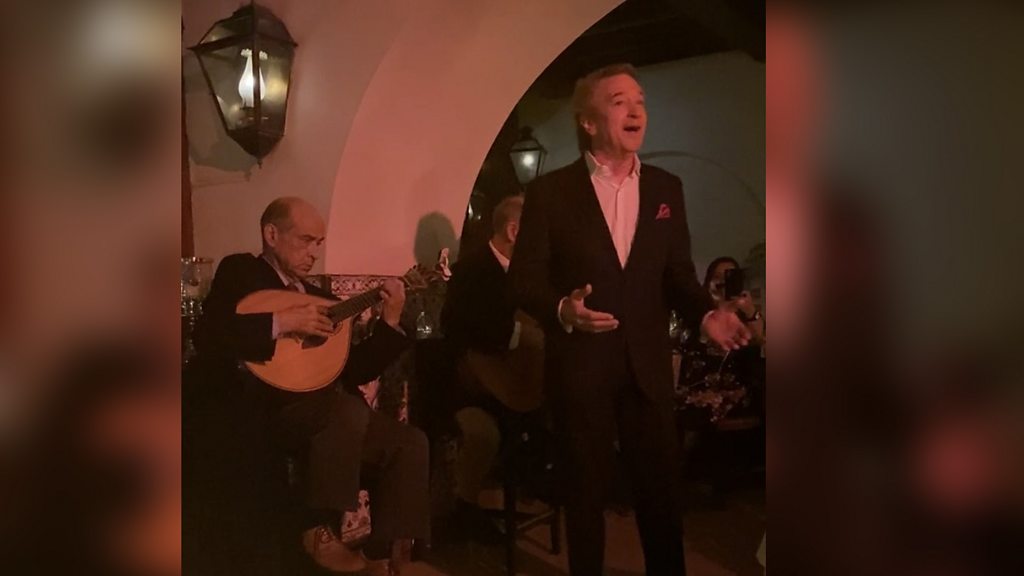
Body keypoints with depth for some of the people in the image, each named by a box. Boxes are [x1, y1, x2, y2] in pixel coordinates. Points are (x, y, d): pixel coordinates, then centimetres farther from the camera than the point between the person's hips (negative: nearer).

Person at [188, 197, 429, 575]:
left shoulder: (317, 297, 21)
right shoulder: (240, 272, 3)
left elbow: (352, 373, 17)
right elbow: (207, 339, -16)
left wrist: (389, 323, 5)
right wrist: (282, 322, -22)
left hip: (329, 415, 7)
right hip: (262, 413, -7)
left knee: (410, 442, -12)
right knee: (349, 410, -35)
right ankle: (321, 532, -18)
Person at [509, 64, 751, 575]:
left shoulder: (666, 188, 7)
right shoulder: (549, 191, -4)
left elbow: (676, 274, 8)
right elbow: (524, 277, -5)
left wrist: (705, 313, -10)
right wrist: (561, 309, -24)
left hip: (648, 364, 3)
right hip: (580, 365, -3)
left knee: (661, 485, 12)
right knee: (585, 488, 11)